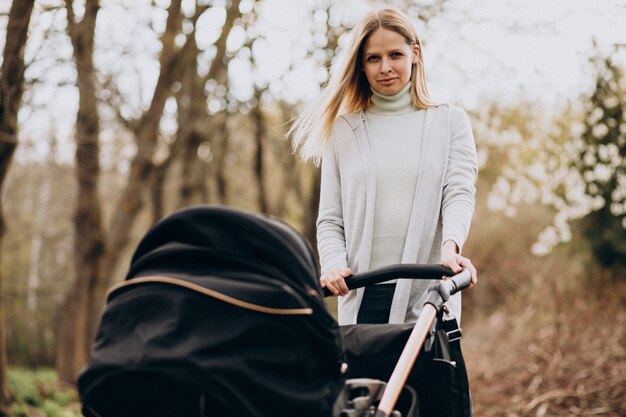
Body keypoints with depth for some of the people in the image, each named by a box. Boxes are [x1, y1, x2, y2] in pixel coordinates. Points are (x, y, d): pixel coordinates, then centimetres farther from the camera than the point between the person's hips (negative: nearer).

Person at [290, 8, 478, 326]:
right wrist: (334, 265, -10)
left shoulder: (450, 121, 10)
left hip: (428, 292, -1)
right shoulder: (343, 130, 12)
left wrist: (450, 246, -23)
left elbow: (459, 193, -3)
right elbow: (330, 219, 10)